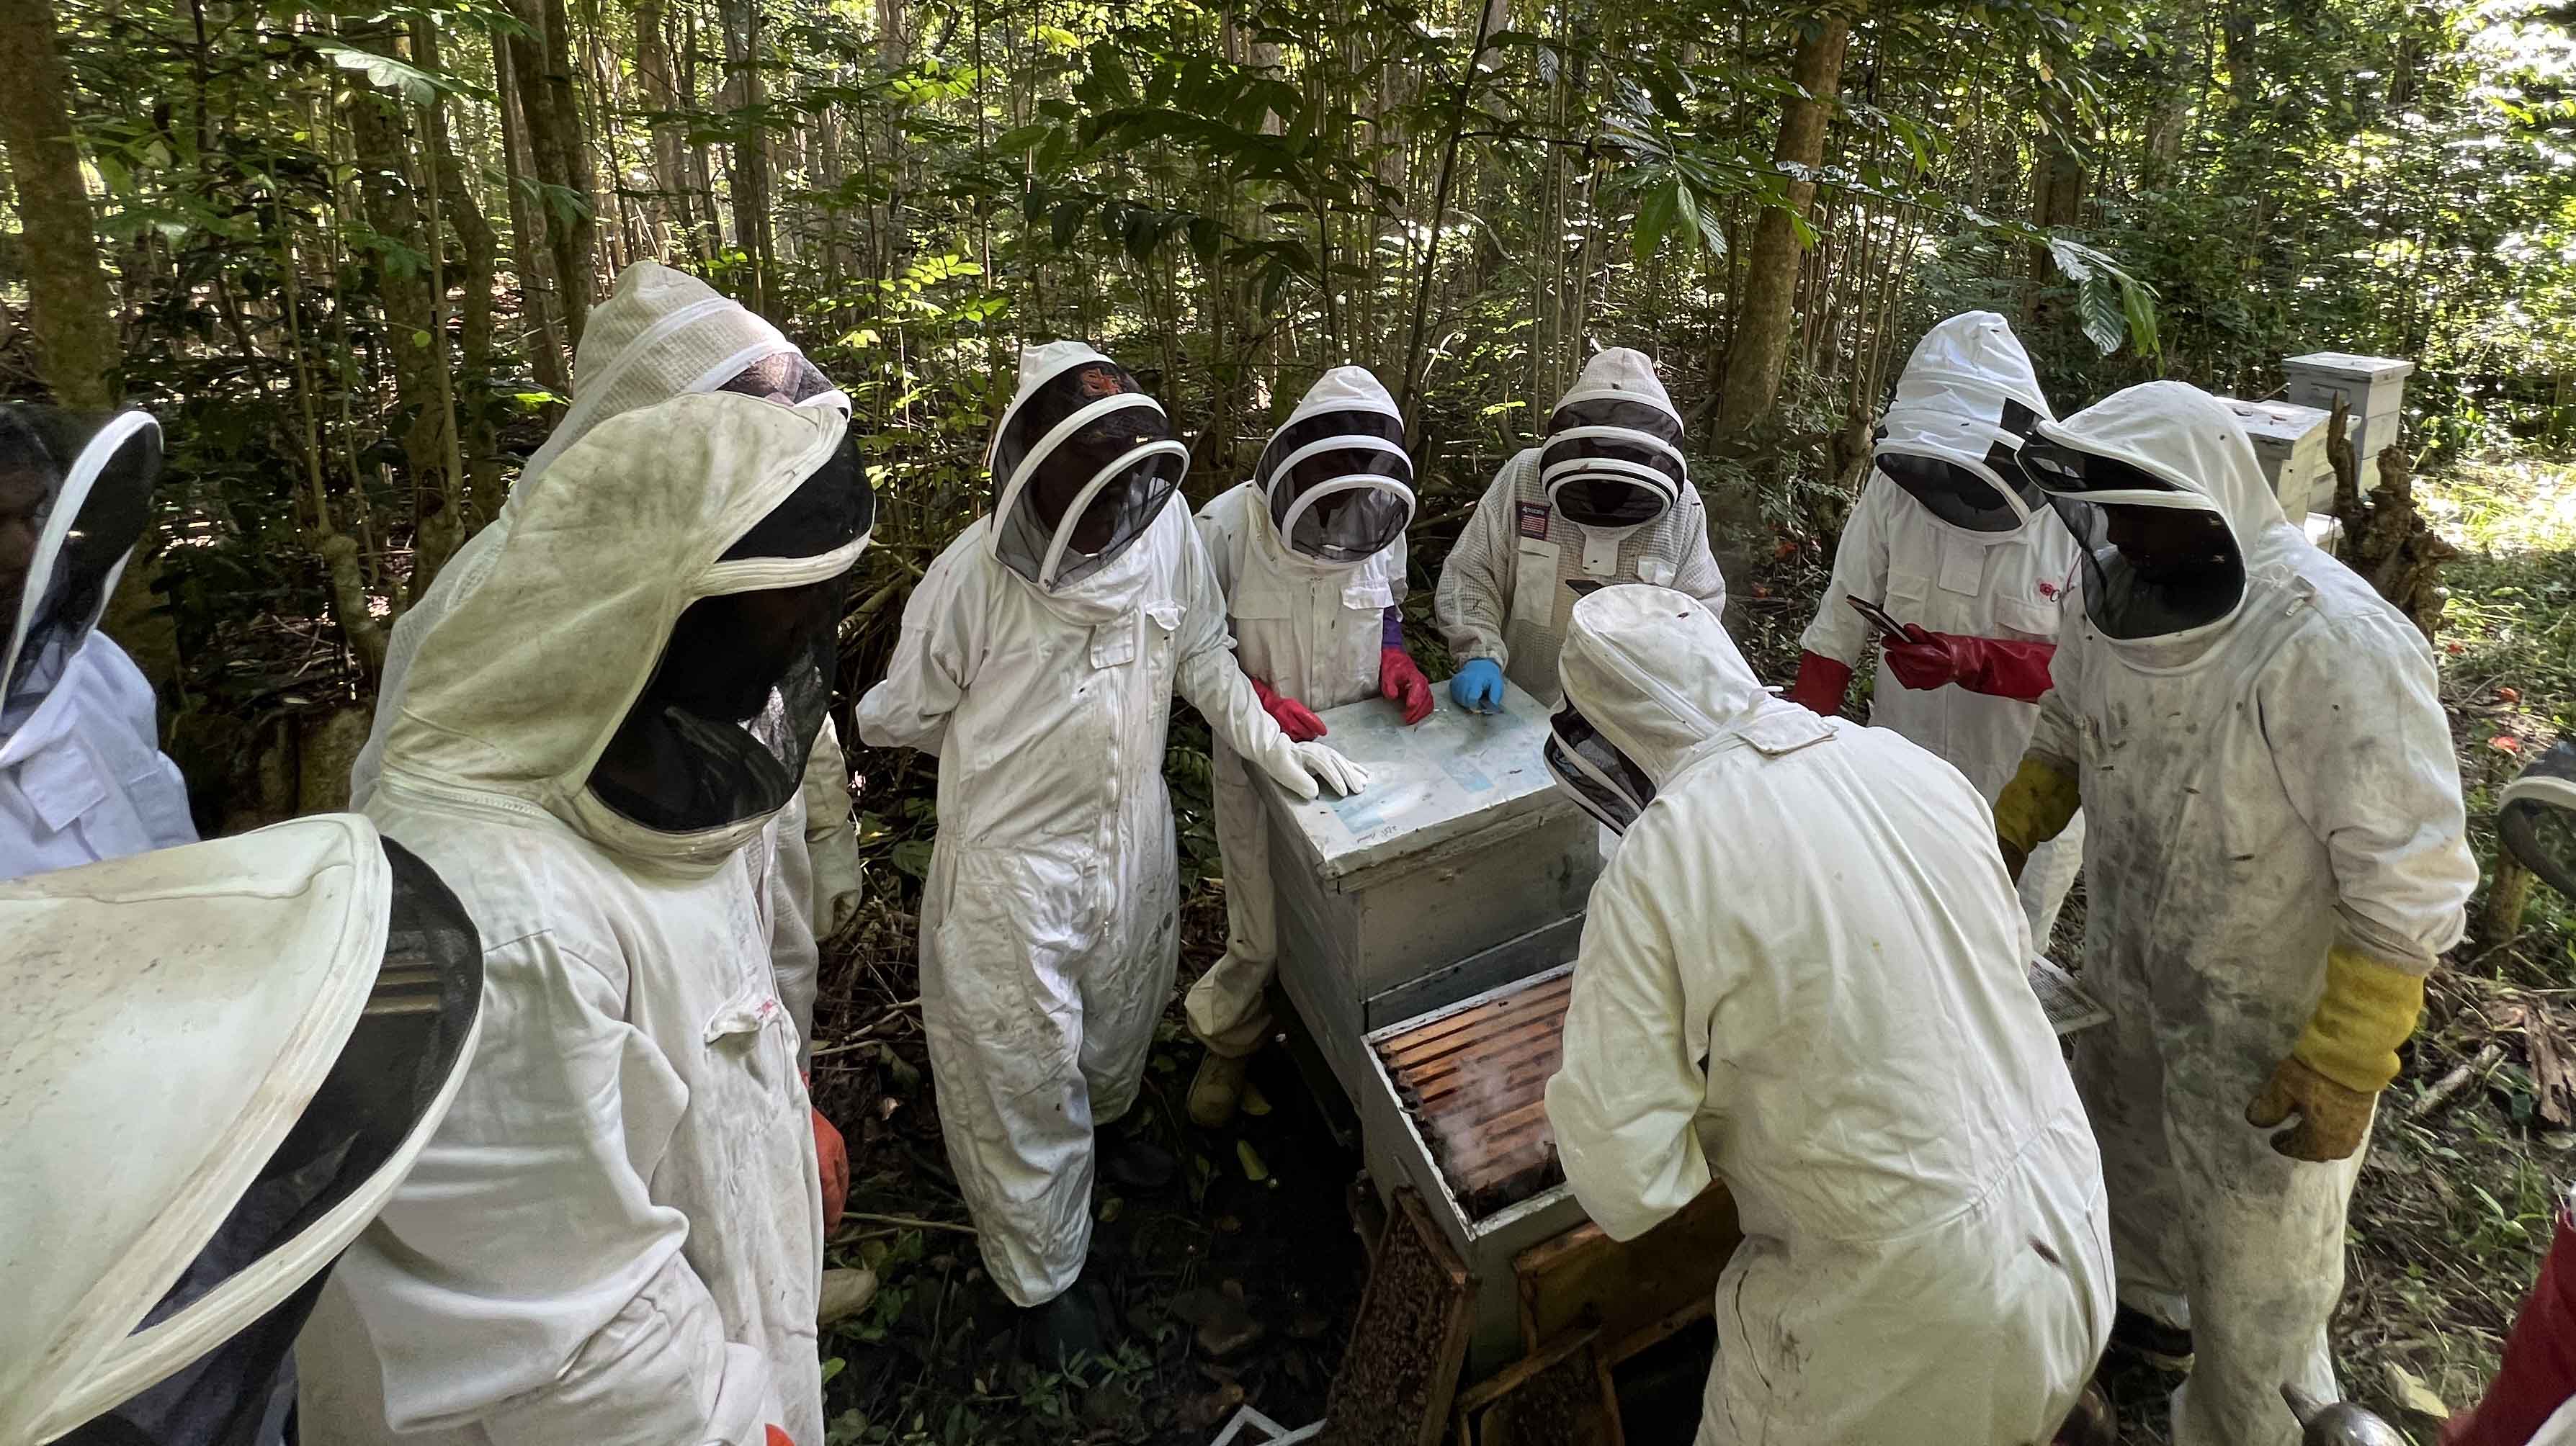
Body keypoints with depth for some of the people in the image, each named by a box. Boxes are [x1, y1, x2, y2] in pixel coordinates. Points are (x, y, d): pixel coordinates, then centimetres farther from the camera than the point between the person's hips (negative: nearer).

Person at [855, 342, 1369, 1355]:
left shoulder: (1166, 532, -11)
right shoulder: (975, 574, -23)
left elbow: (1204, 660, 5)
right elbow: (908, 714, -9)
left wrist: (1276, 750, 1)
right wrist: (1015, 756, -2)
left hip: (1132, 843, 5)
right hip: (1013, 859, -5)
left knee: (1122, 1021, 29)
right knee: (1024, 1071, 11)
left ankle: (1104, 1122, 62)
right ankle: (1041, 1278, 33)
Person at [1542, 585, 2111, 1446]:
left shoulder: (1653, 871, -21)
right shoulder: (1917, 769, -4)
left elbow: (1622, 1186, -20)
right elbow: (2007, 953, 11)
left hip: (1910, 1311, -5)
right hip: (2071, 1252, 5)